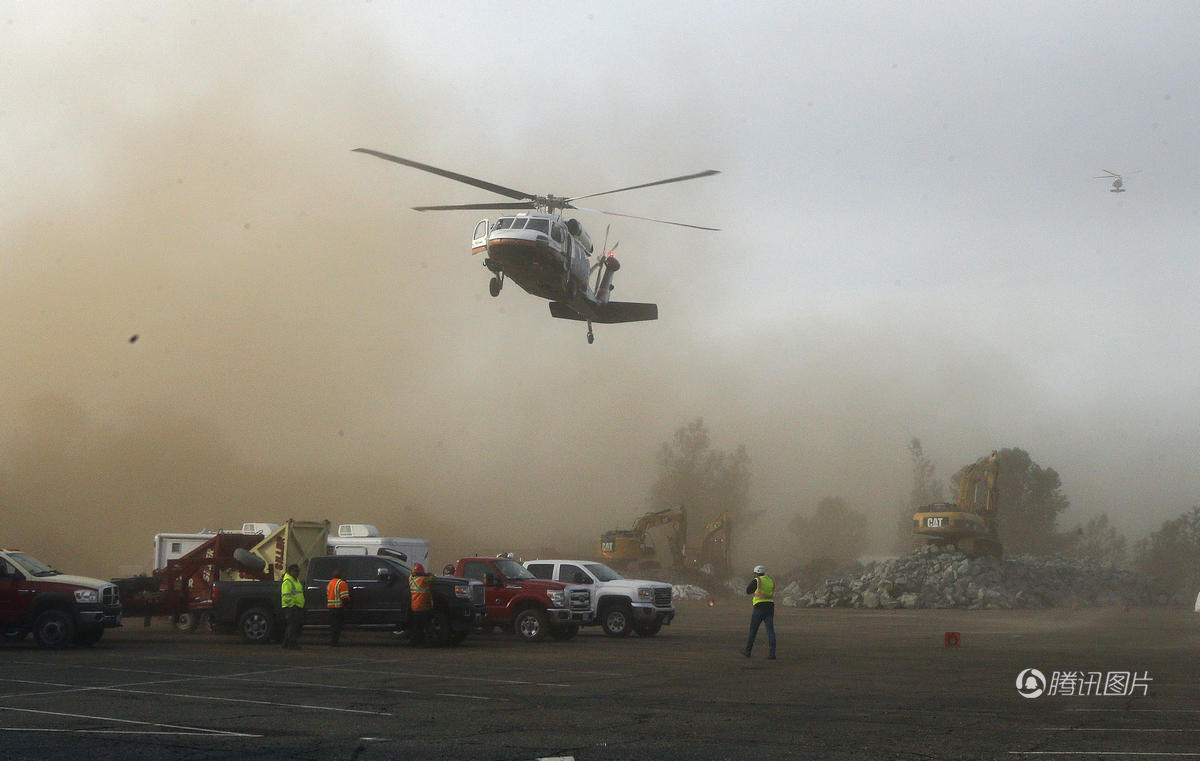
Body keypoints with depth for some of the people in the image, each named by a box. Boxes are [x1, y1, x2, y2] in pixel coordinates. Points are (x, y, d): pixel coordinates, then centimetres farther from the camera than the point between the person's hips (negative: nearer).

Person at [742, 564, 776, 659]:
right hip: (770, 608, 4)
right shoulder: (771, 580, 11)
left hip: (759, 608, -4)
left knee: (753, 630, 8)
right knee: (770, 631, -1)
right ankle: (772, 653, -11)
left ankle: (748, 651, 17)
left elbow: (748, 591, 6)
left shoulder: (756, 581, -6)